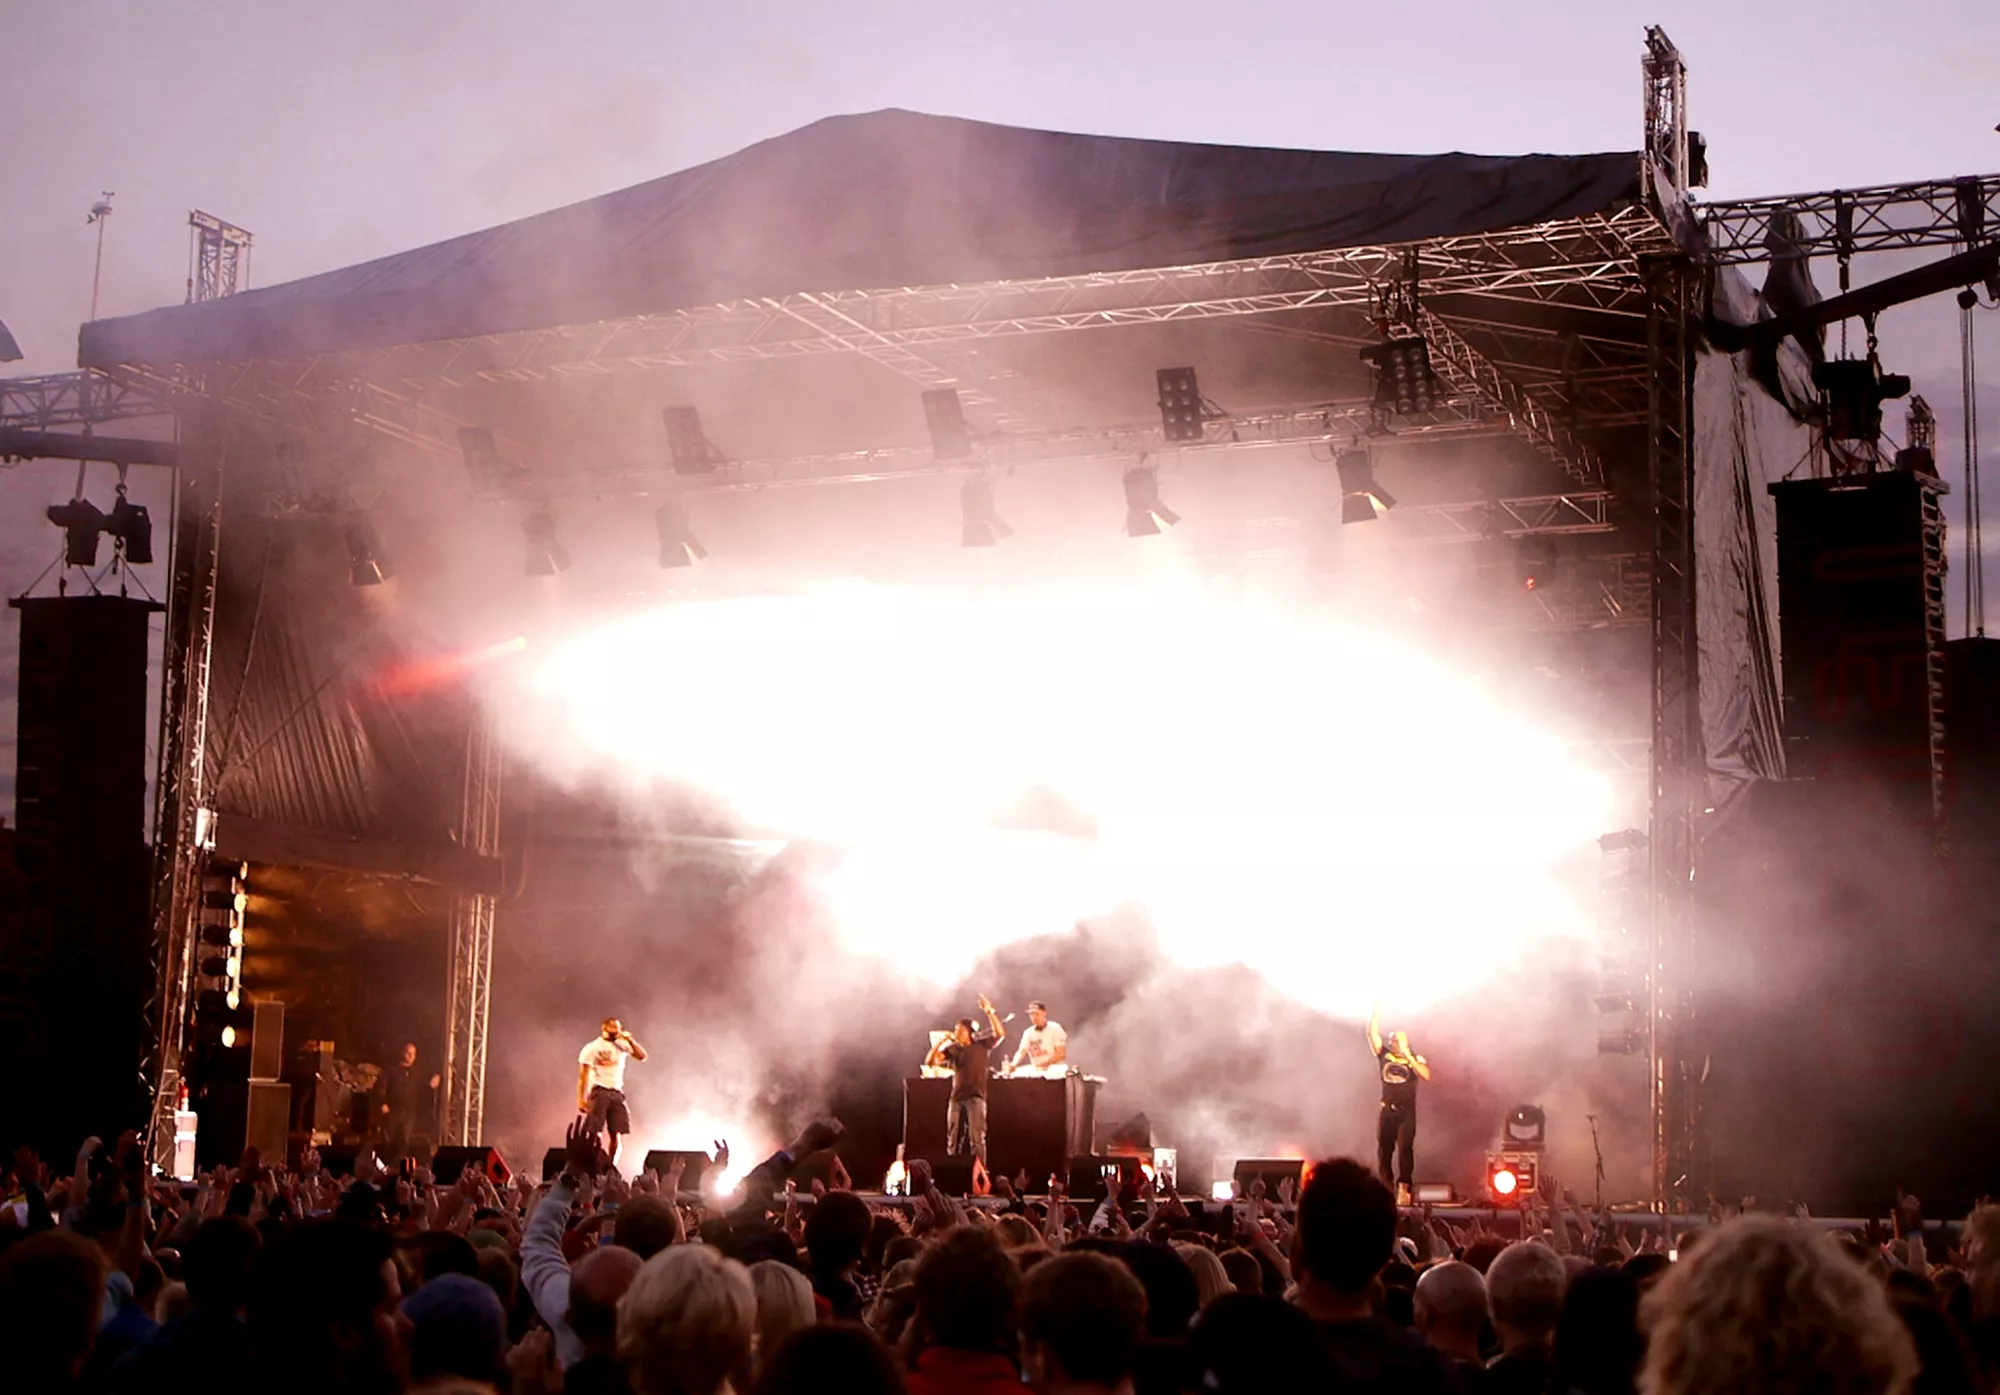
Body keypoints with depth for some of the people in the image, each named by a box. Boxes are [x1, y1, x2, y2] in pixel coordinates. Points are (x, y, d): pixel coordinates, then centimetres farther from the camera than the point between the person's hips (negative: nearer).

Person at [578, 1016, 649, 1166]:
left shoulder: (622, 1045, 12)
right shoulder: (592, 1048, 1)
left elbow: (642, 1056, 5)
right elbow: (583, 1076, -2)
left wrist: (630, 1040, -4)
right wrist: (581, 1099, -10)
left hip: (617, 1093, 4)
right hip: (599, 1092, -4)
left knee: (616, 1136, -1)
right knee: (596, 1135, -8)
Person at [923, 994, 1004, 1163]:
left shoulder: (981, 1045, 1)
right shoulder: (952, 1049, 10)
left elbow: (999, 1033, -14)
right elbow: (931, 1061, 3)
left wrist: (989, 1012, -24)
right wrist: (940, 1042, -8)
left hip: (975, 1097, -4)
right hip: (956, 1097, 4)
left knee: (976, 1139, -10)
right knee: (953, 1140, 8)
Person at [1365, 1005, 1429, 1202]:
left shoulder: (1415, 1059, 5)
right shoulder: (1384, 1055, 10)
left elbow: (1426, 1075, -13)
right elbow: (1372, 1033, 1)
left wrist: (1408, 1056, -16)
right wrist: (1377, 1011, -5)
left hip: (1407, 1112, -3)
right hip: (1387, 1111, 3)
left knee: (1405, 1149, -13)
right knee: (1384, 1150, 4)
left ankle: (1403, 1187, -15)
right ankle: (1387, 1189, 9)